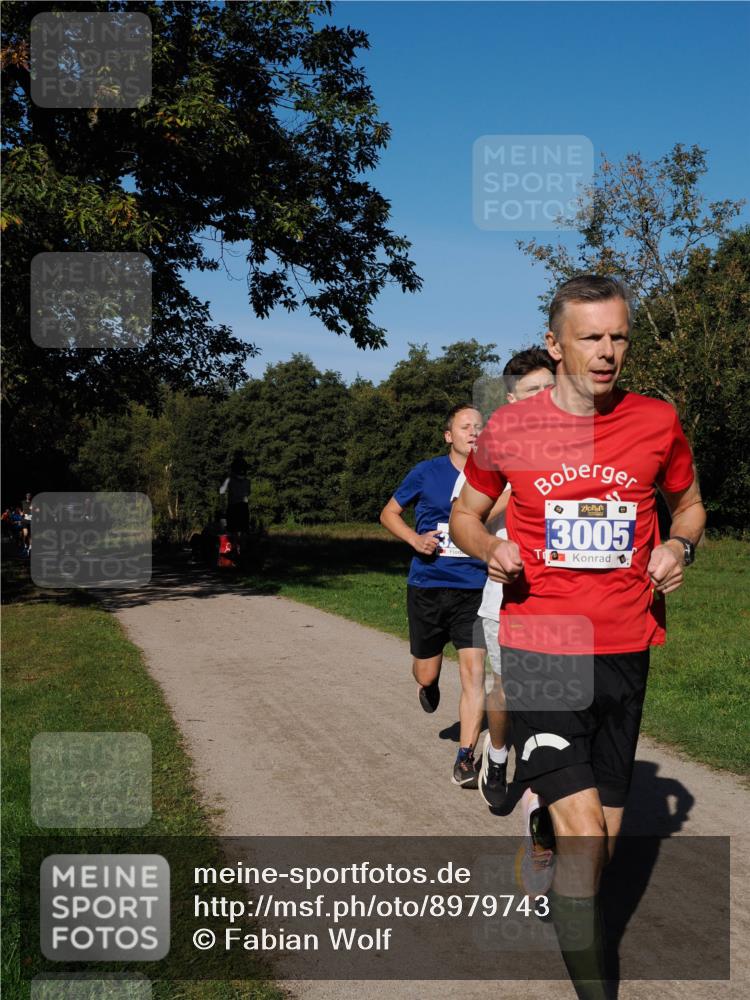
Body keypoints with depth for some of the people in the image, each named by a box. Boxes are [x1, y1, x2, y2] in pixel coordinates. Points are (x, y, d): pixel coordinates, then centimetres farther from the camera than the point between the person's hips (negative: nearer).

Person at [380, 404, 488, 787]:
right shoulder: (427, 473, -1)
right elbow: (389, 513, 9)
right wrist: (415, 539, -9)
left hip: (474, 590, 0)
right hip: (427, 586, 0)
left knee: (474, 671, -12)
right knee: (426, 673, 11)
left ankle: (465, 759, -3)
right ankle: (430, 683, 50)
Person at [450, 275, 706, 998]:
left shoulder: (656, 423, 2)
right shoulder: (508, 429, -2)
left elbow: (689, 504, 19)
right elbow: (465, 514, 12)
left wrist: (681, 546, -3)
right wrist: (492, 550, -10)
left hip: (624, 652, 3)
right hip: (538, 648, -3)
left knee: (603, 836, 13)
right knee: (582, 833, -12)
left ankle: (578, 926, 41)